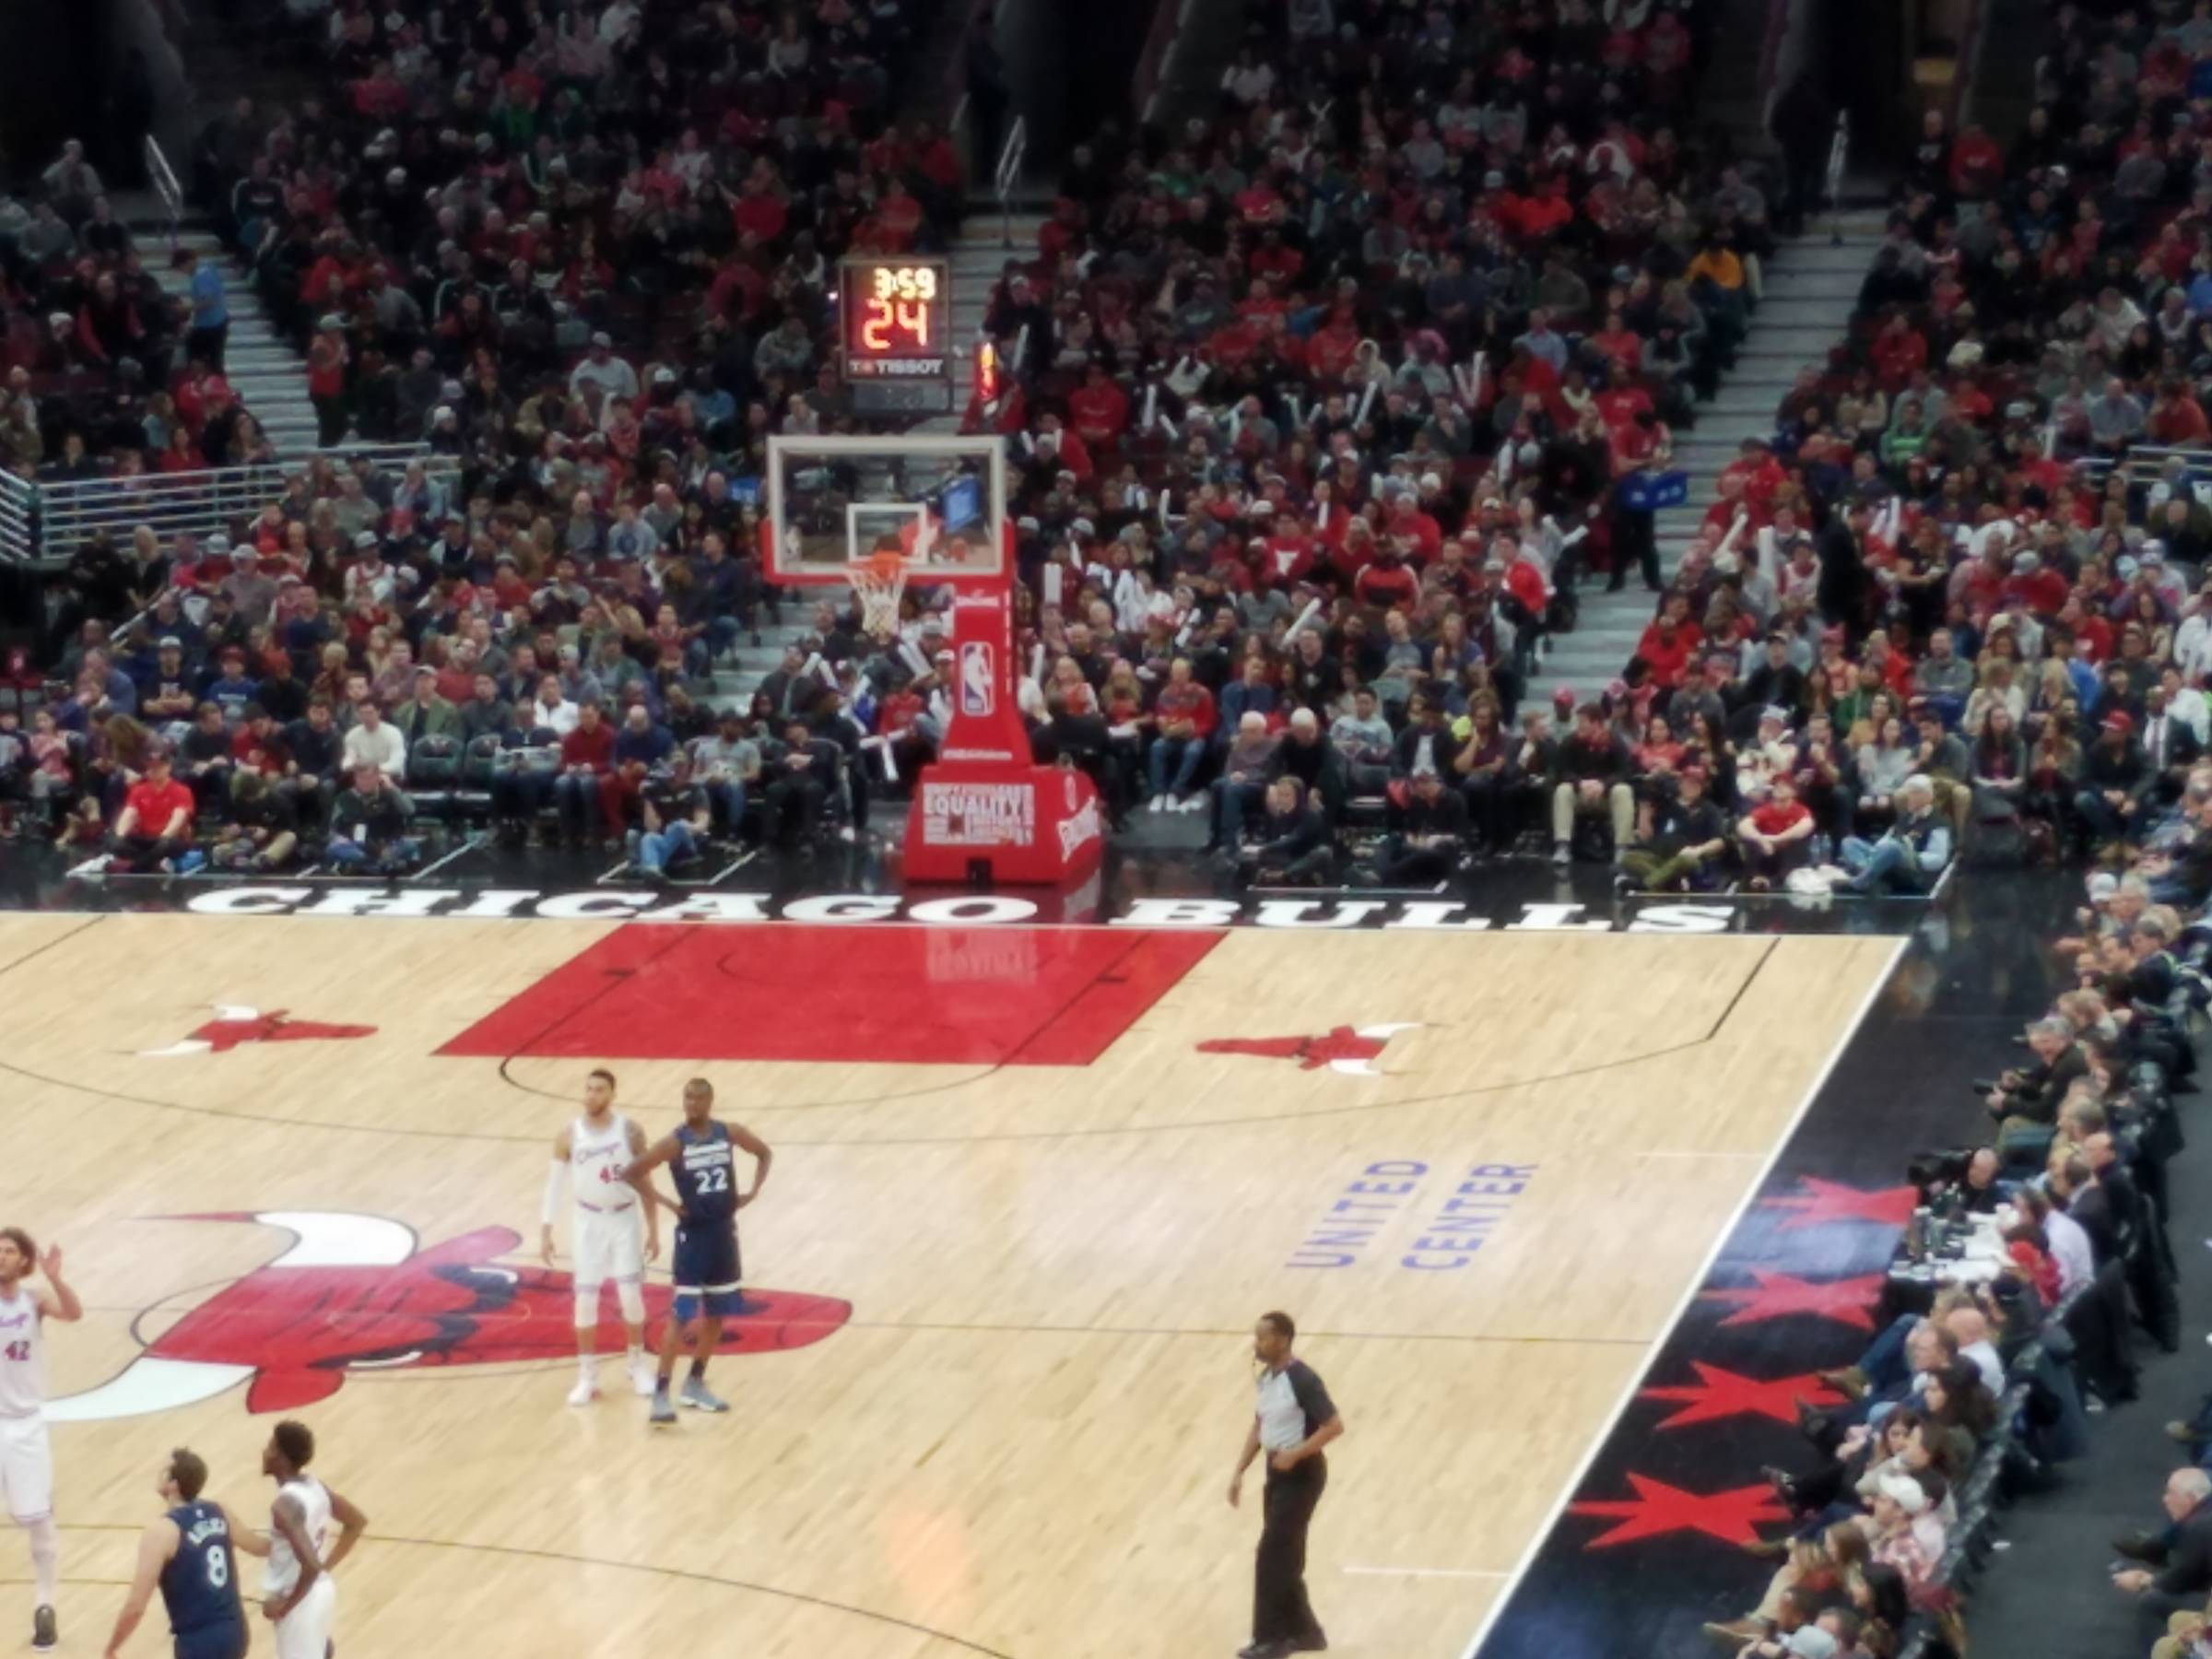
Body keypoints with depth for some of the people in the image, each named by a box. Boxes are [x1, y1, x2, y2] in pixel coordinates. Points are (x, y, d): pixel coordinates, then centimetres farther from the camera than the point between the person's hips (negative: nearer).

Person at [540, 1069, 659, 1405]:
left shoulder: (630, 1132, -9)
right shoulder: (569, 1137, -8)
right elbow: (553, 1185, -2)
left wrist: (653, 1228, 0)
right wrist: (545, 1232, -5)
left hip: (624, 1220, 0)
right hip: (588, 1222, 0)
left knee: (631, 1296, 1)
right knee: (586, 1299, 0)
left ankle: (637, 1364, 22)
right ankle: (587, 1377, 10)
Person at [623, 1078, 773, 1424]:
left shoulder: (730, 1134, -1)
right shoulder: (674, 1142, -13)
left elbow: (765, 1153, 16)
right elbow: (632, 1173, -13)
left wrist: (753, 1191, 3)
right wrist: (666, 1203, -14)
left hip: (723, 1232, 5)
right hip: (693, 1234, -5)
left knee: (717, 1314, 12)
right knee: (681, 1316, -9)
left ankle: (695, 1384, 26)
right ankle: (661, 1393, -6)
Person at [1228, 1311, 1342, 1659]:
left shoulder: (1302, 1379, -20)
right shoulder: (1267, 1377, 7)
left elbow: (1334, 1426, -22)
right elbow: (1258, 1427, 17)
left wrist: (1295, 1454, -26)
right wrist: (1239, 1472, 11)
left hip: (1302, 1474, -9)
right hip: (1278, 1472, 9)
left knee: (1271, 1557, -9)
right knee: (1285, 1557, 12)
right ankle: (1303, 1631, 22)